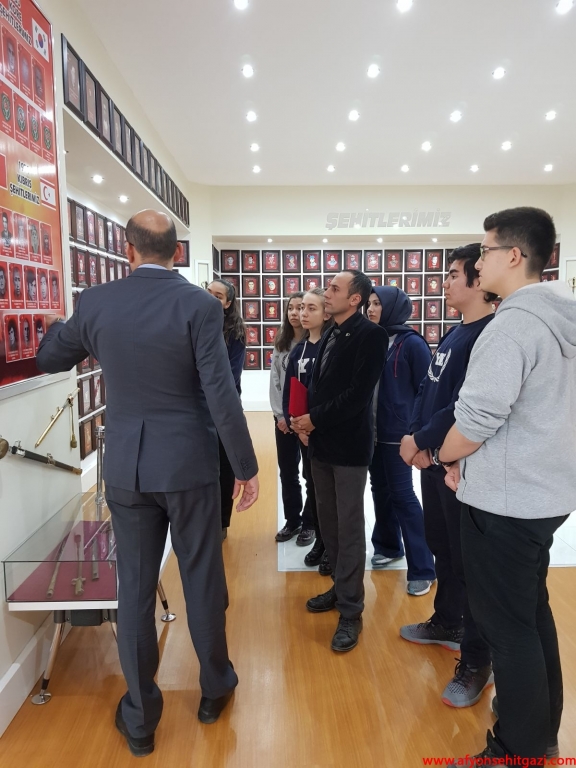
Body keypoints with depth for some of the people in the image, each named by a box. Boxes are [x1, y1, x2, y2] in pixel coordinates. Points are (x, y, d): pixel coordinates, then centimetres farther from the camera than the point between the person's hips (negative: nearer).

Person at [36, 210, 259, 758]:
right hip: (189, 463, -2)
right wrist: (246, 466, -5)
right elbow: (221, 393, -14)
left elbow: (48, 359, 15)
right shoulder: (199, 304, -11)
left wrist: (60, 323, 36)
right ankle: (214, 688, 37)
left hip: (125, 467, 2)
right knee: (202, 579, 15)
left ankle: (140, 717, 30)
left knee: (135, 587, 14)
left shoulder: (95, 302, -2)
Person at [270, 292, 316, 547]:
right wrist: (280, 414, -4)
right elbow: (275, 380, 5)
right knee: (287, 472, 13)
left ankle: (309, 523, 23)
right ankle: (292, 521, 29)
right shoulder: (281, 343, 8)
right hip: (283, 418, 5)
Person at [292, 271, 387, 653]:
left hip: (349, 445, -7)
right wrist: (305, 418, -2)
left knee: (349, 529, 2)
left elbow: (358, 393, -19)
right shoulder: (331, 334, 12)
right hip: (322, 442, 8)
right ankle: (340, 588, 34)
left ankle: (351, 611, 15)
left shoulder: (371, 335, -12)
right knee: (328, 523, 16)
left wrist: (315, 419, -13)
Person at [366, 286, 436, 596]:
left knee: (402, 495, -1)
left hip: (398, 433, -6)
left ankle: (422, 569, 11)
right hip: (372, 431, 6)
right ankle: (388, 545, 35)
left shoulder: (412, 343, -10)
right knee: (380, 489, 15)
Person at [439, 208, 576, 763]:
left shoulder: (513, 323, -21)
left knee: (506, 625, 6)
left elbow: (476, 419, -25)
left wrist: (445, 455, -4)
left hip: (504, 502, -9)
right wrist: (467, 456, 12)